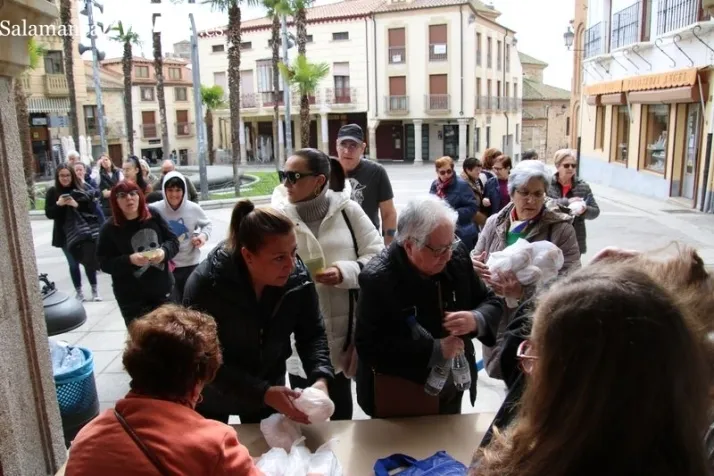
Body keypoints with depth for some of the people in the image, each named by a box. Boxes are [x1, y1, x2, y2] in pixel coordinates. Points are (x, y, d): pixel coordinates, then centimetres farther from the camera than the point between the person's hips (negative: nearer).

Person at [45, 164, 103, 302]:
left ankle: (94, 290, 16)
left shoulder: (80, 190, -1)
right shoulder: (52, 192, 0)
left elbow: (92, 208, -5)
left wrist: (77, 205, -20)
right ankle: (78, 291, 21)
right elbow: (49, 214, -3)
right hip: (64, 235, 1)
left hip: (83, 232, 0)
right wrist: (58, 204, -19)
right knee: (73, 264, 8)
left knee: (89, 261, 2)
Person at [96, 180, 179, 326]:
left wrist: (164, 251, -18)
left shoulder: (153, 215, -2)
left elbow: (173, 241, 4)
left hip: (162, 288, 3)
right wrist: (130, 260, -26)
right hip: (132, 297, -3)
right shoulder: (110, 228, -9)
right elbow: (105, 264, -10)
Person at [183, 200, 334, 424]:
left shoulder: (298, 277, -22)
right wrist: (263, 393, -38)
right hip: (213, 394, -3)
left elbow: (312, 334, -10)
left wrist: (320, 378, -29)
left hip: (268, 386, 3)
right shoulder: (205, 285, -32)